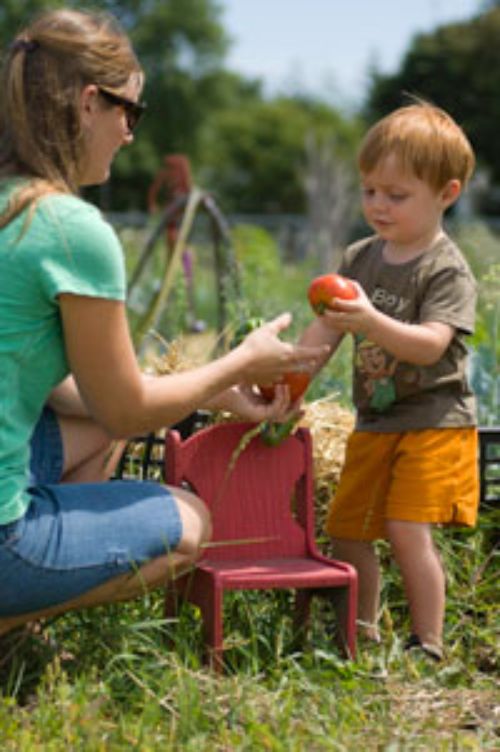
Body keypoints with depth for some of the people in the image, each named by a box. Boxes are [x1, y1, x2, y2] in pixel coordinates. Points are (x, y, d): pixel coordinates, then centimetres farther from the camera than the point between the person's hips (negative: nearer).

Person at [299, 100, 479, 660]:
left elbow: (430, 345, -26)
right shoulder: (360, 259, 7)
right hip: (374, 423, 7)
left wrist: (371, 321, -41)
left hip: (434, 422, -7)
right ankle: (362, 631, 28)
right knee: (345, 530, 10)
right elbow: (326, 330, 9)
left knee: (407, 531, -17)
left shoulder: (447, 269, -12)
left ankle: (428, 646, -4)